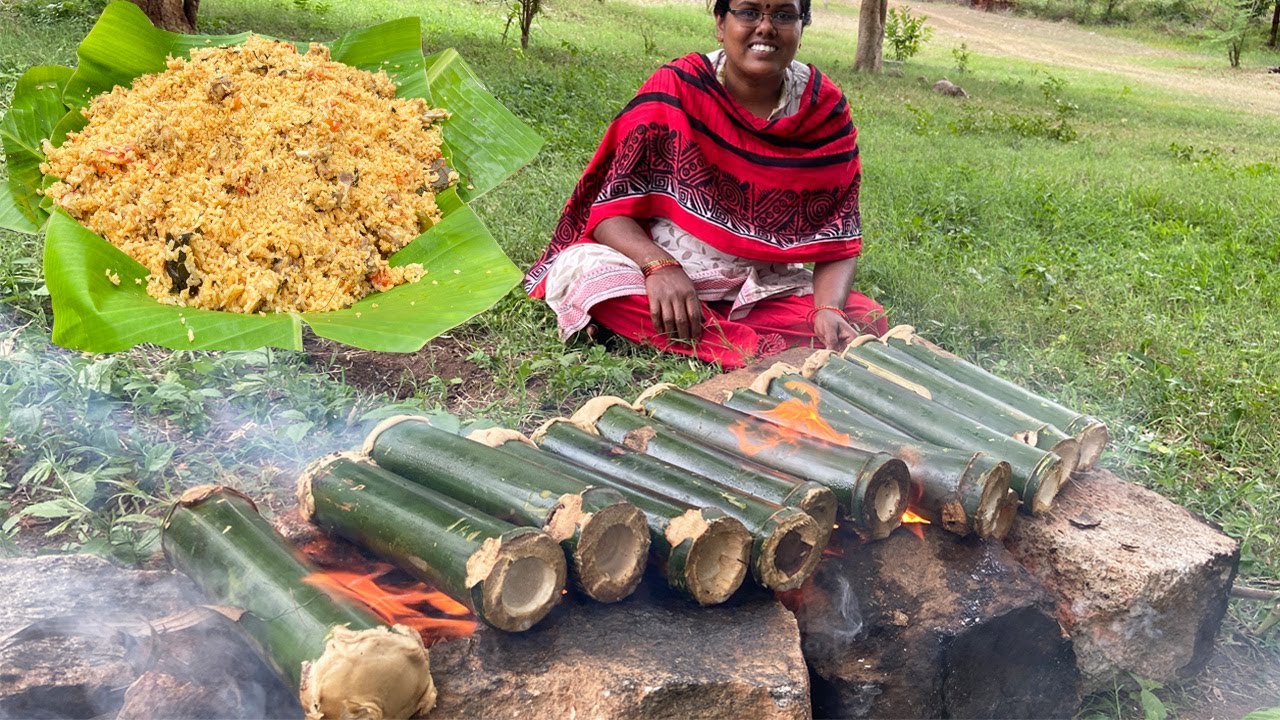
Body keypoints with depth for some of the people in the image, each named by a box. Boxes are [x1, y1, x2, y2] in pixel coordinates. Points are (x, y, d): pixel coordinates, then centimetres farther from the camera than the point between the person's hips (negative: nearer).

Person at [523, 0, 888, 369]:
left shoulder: (826, 109, -5)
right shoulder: (675, 89, -12)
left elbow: (838, 238, -5)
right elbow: (611, 208, -13)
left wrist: (829, 311, -25)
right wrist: (660, 265, -33)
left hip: (763, 289, 2)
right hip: (658, 268, -2)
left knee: (865, 319, -20)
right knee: (588, 272, -33)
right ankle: (772, 355, -30)